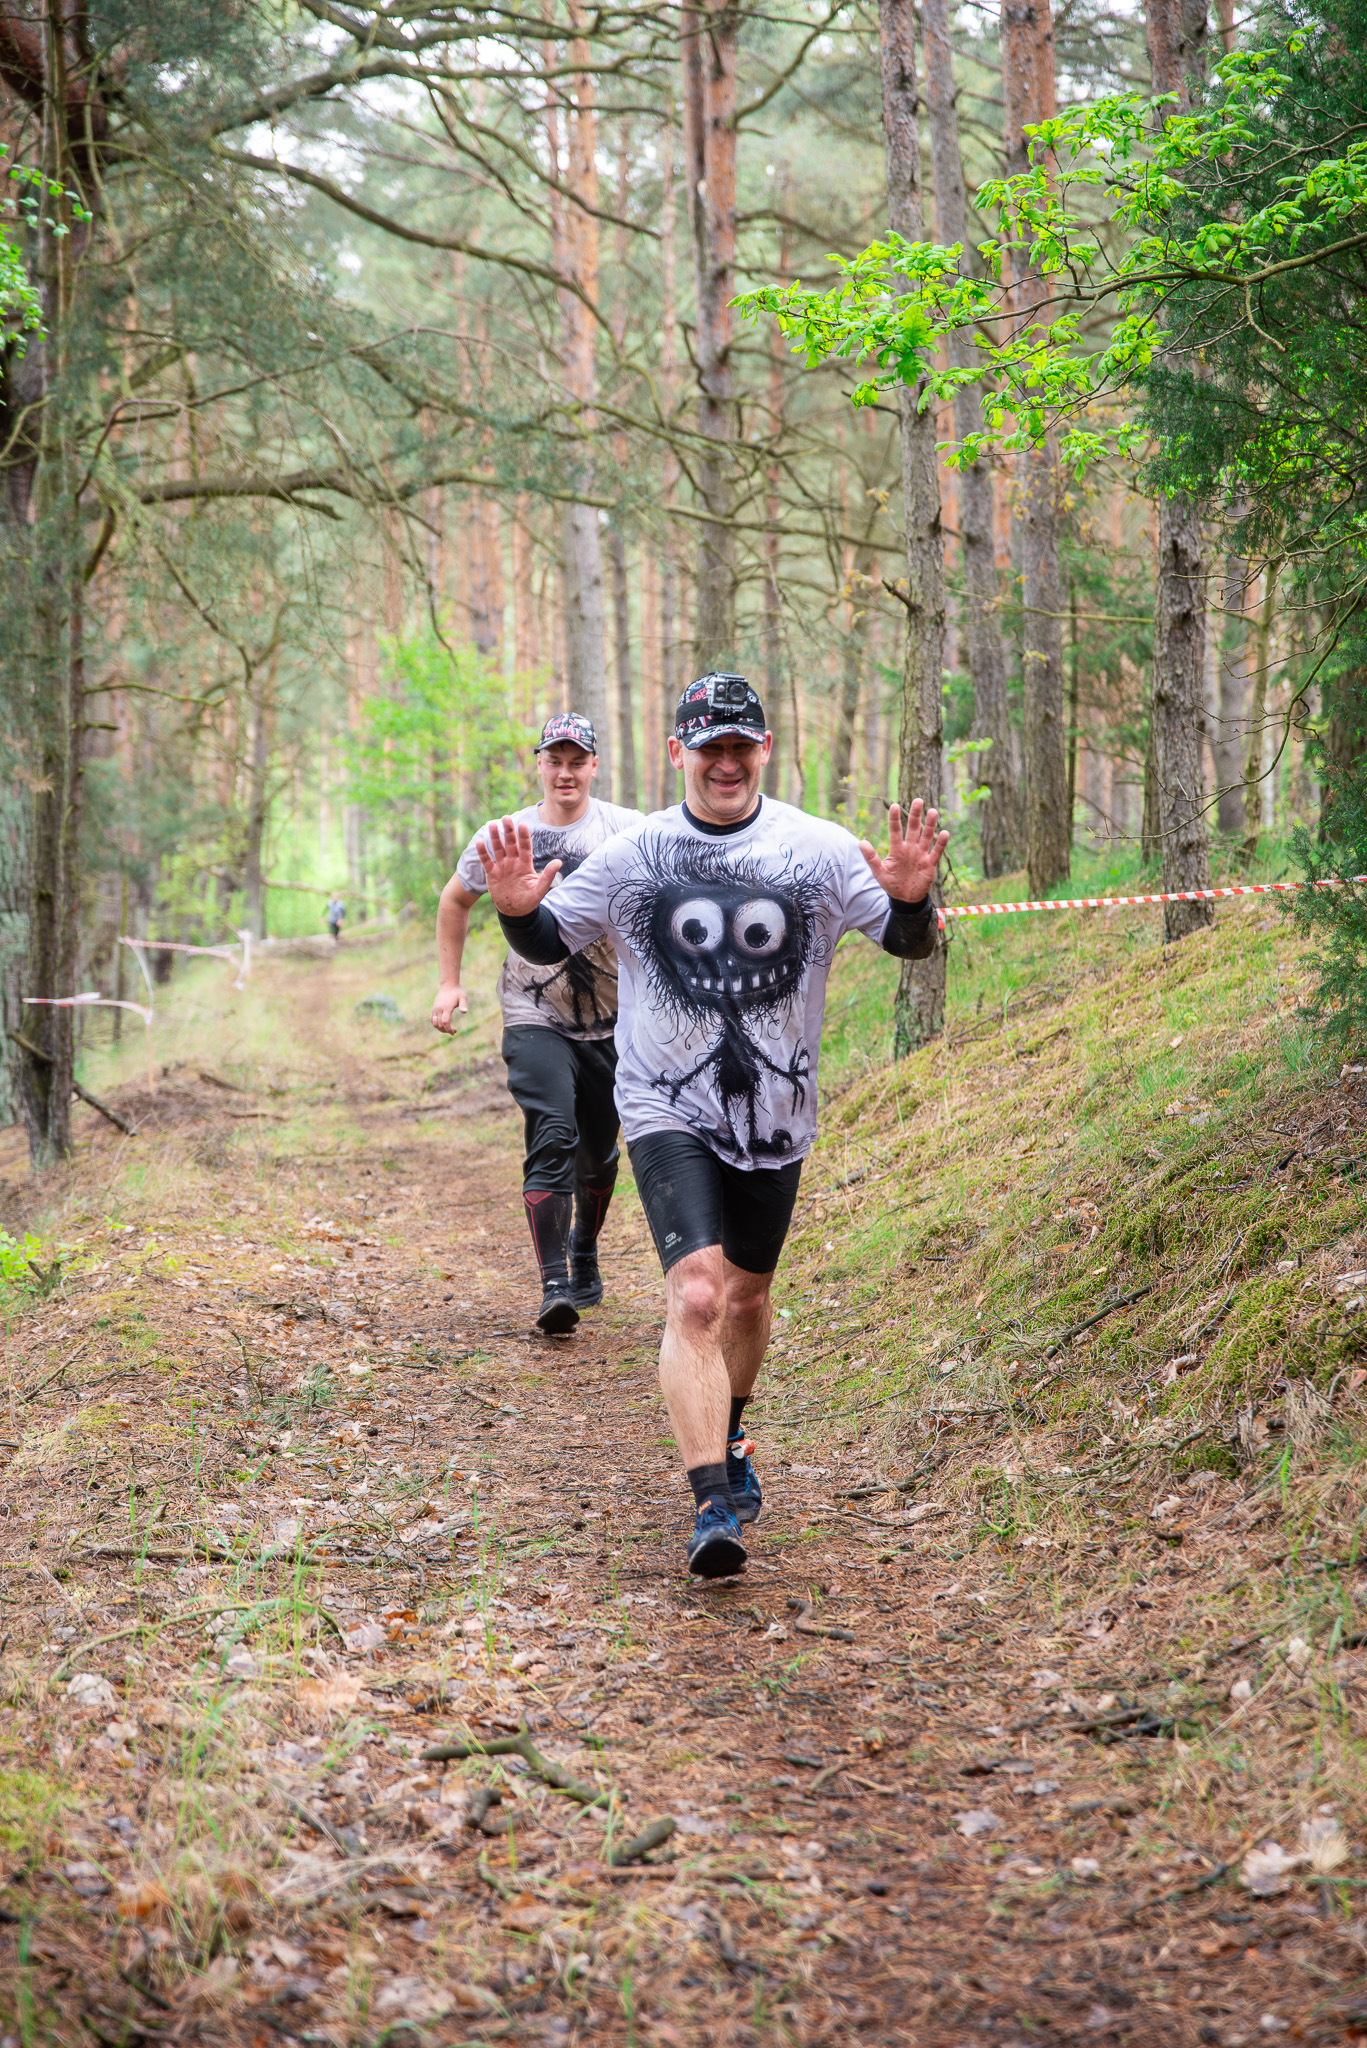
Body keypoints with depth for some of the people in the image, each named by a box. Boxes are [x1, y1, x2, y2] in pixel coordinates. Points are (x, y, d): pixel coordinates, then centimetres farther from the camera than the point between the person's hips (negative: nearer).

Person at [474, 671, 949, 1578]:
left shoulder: (817, 850, -4)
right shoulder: (632, 856, -4)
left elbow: (909, 941, -3)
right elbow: (548, 944, 5)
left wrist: (911, 895, -25)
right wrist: (518, 908, -16)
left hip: (776, 1113, 2)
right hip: (668, 1112, -2)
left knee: (748, 1295, 17)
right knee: (696, 1296, -19)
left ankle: (728, 1442, 45)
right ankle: (713, 1505, -19)